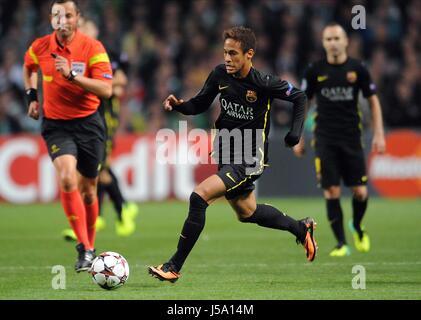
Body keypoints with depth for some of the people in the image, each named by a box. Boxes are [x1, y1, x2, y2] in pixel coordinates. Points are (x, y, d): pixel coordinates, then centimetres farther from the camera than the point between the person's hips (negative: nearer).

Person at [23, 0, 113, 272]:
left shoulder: (93, 48, -12)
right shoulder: (40, 47, -3)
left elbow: (106, 90, -21)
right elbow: (29, 67, 23)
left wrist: (72, 74, -29)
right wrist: (32, 95, 12)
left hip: (88, 123, 0)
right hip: (56, 124, 0)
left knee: (88, 188, 8)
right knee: (67, 179, -23)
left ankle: (89, 246, 30)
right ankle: (85, 248, -20)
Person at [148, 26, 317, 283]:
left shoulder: (263, 83, -19)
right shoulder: (220, 75, -4)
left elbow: (299, 98, -4)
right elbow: (200, 104, 8)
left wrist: (296, 131, -15)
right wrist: (179, 105, -12)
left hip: (250, 158, -8)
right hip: (227, 155, 8)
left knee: (200, 196, -22)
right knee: (246, 212, 24)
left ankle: (174, 267, -15)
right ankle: (301, 228, 49)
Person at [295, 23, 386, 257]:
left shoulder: (358, 69, 0)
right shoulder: (315, 71, 1)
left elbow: (373, 101, 8)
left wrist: (379, 134, 0)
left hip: (352, 138, 0)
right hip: (325, 139, 0)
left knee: (360, 192, -2)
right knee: (332, 192, -8)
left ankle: (358, 227, 28)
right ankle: (341, 243, 1)